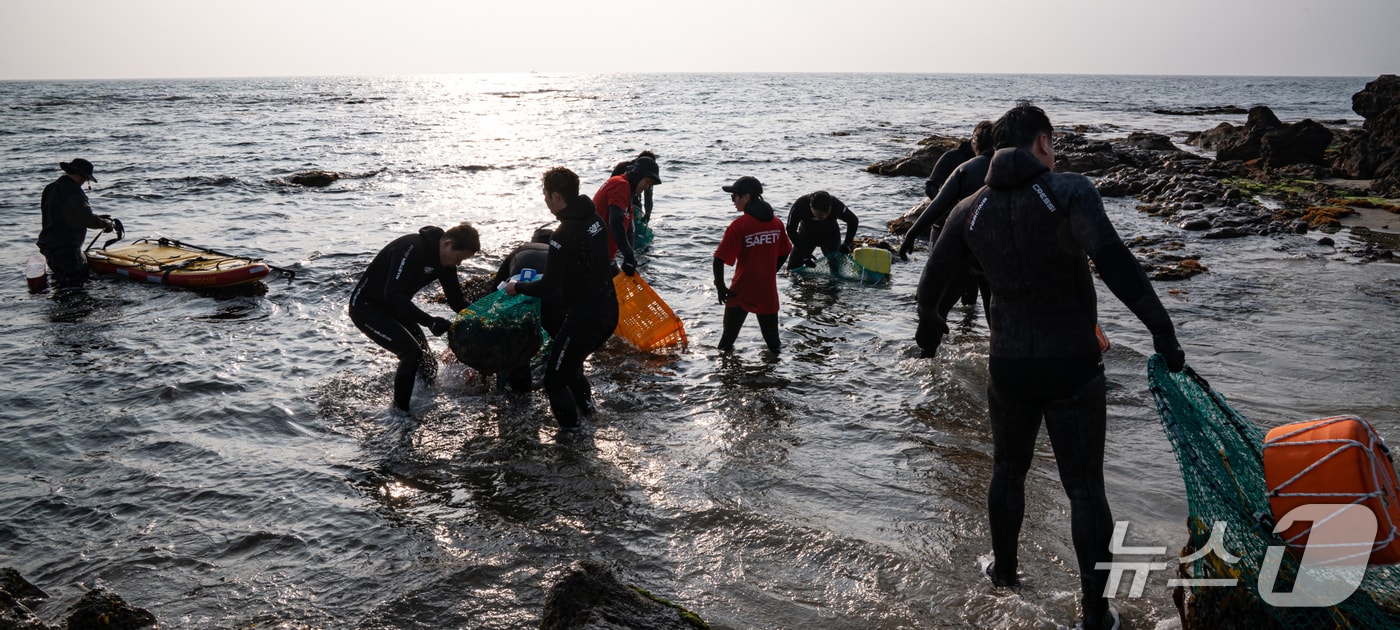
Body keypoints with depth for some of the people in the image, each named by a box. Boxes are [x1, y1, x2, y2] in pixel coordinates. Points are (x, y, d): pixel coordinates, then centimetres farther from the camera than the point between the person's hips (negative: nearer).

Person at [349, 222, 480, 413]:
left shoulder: (444, 260, -4)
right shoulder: (412, 249, -31)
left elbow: (457, 301, 5)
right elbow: (393, 296, -37)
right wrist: (430, 322, -41)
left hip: (392, 308, 9)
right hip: (366, 307, -9)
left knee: (427, 365, 5)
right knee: (411, 353, -22)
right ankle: (400, 411, -10)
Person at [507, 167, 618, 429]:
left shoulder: (564, 235, -22)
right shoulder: (595, 219, 5)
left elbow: (547, 286, -19)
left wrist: (517, 287, 0)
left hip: (583, 318, -9)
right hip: (608, 312, 9)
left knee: (554, 379, 3)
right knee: (570, 365, 28)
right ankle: (587, 409, 23)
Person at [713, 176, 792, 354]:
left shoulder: (738, 225, -15)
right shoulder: (777, 223, 1)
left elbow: (719, 260, -16)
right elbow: (784, 254, 12)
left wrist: (720, 287, -5)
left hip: (741, 292, -4)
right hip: (768, 292, 4)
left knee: (729, 334, 10)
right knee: (772, 339, 17)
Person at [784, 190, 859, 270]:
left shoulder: (836, 205, -35)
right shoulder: (800, 205, -36)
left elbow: (853, 221, -16)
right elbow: (791, 229, -23)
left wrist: (847, 244, -20)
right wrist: (804, 254, -26)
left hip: (830, 236, 0)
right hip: (806, 235, 0)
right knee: (792, 268, -4)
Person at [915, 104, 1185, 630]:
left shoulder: (970, 210, 2)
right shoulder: (1069, 191, -12)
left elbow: (932, 281, 11)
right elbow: (1109, 255, -30)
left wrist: (929, 325, 32)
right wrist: (1161, 328, -26)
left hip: (1008, 368, 4)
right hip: (1073, 367, -3)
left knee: (1008, 468, 25)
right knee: (1084, 486, 7)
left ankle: (1004, 569, 41)